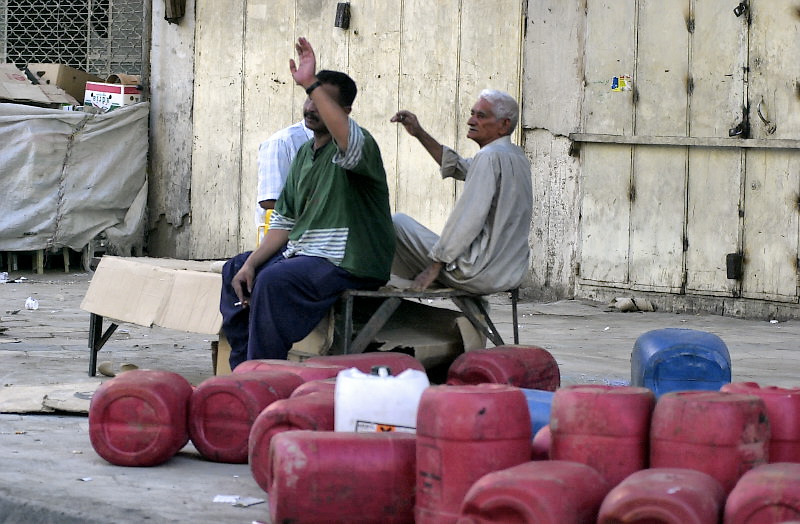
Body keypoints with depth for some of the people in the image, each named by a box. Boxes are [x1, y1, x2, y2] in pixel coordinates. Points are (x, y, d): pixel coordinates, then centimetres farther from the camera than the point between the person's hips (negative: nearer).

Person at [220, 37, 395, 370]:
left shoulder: (358, 144, -11)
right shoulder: (305, 152, 16)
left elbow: (348, 139, -40)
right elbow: (284, 222, 15)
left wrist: (311, 83, -40)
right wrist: (252, 263, 1)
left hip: (348, 263, -10)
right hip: (302, 253, 10)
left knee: (274, 281, -30)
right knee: (235, 270, 13)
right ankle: (242, 367, 14)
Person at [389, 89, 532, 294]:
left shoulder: (489, 156, -18)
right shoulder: (516, 155, 11)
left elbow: (469, 220, -22)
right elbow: (458, 167, 24)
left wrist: (435, 266, -16)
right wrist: (419, 133, 19)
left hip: (484, 274, -10)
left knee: (397, 221, 5)